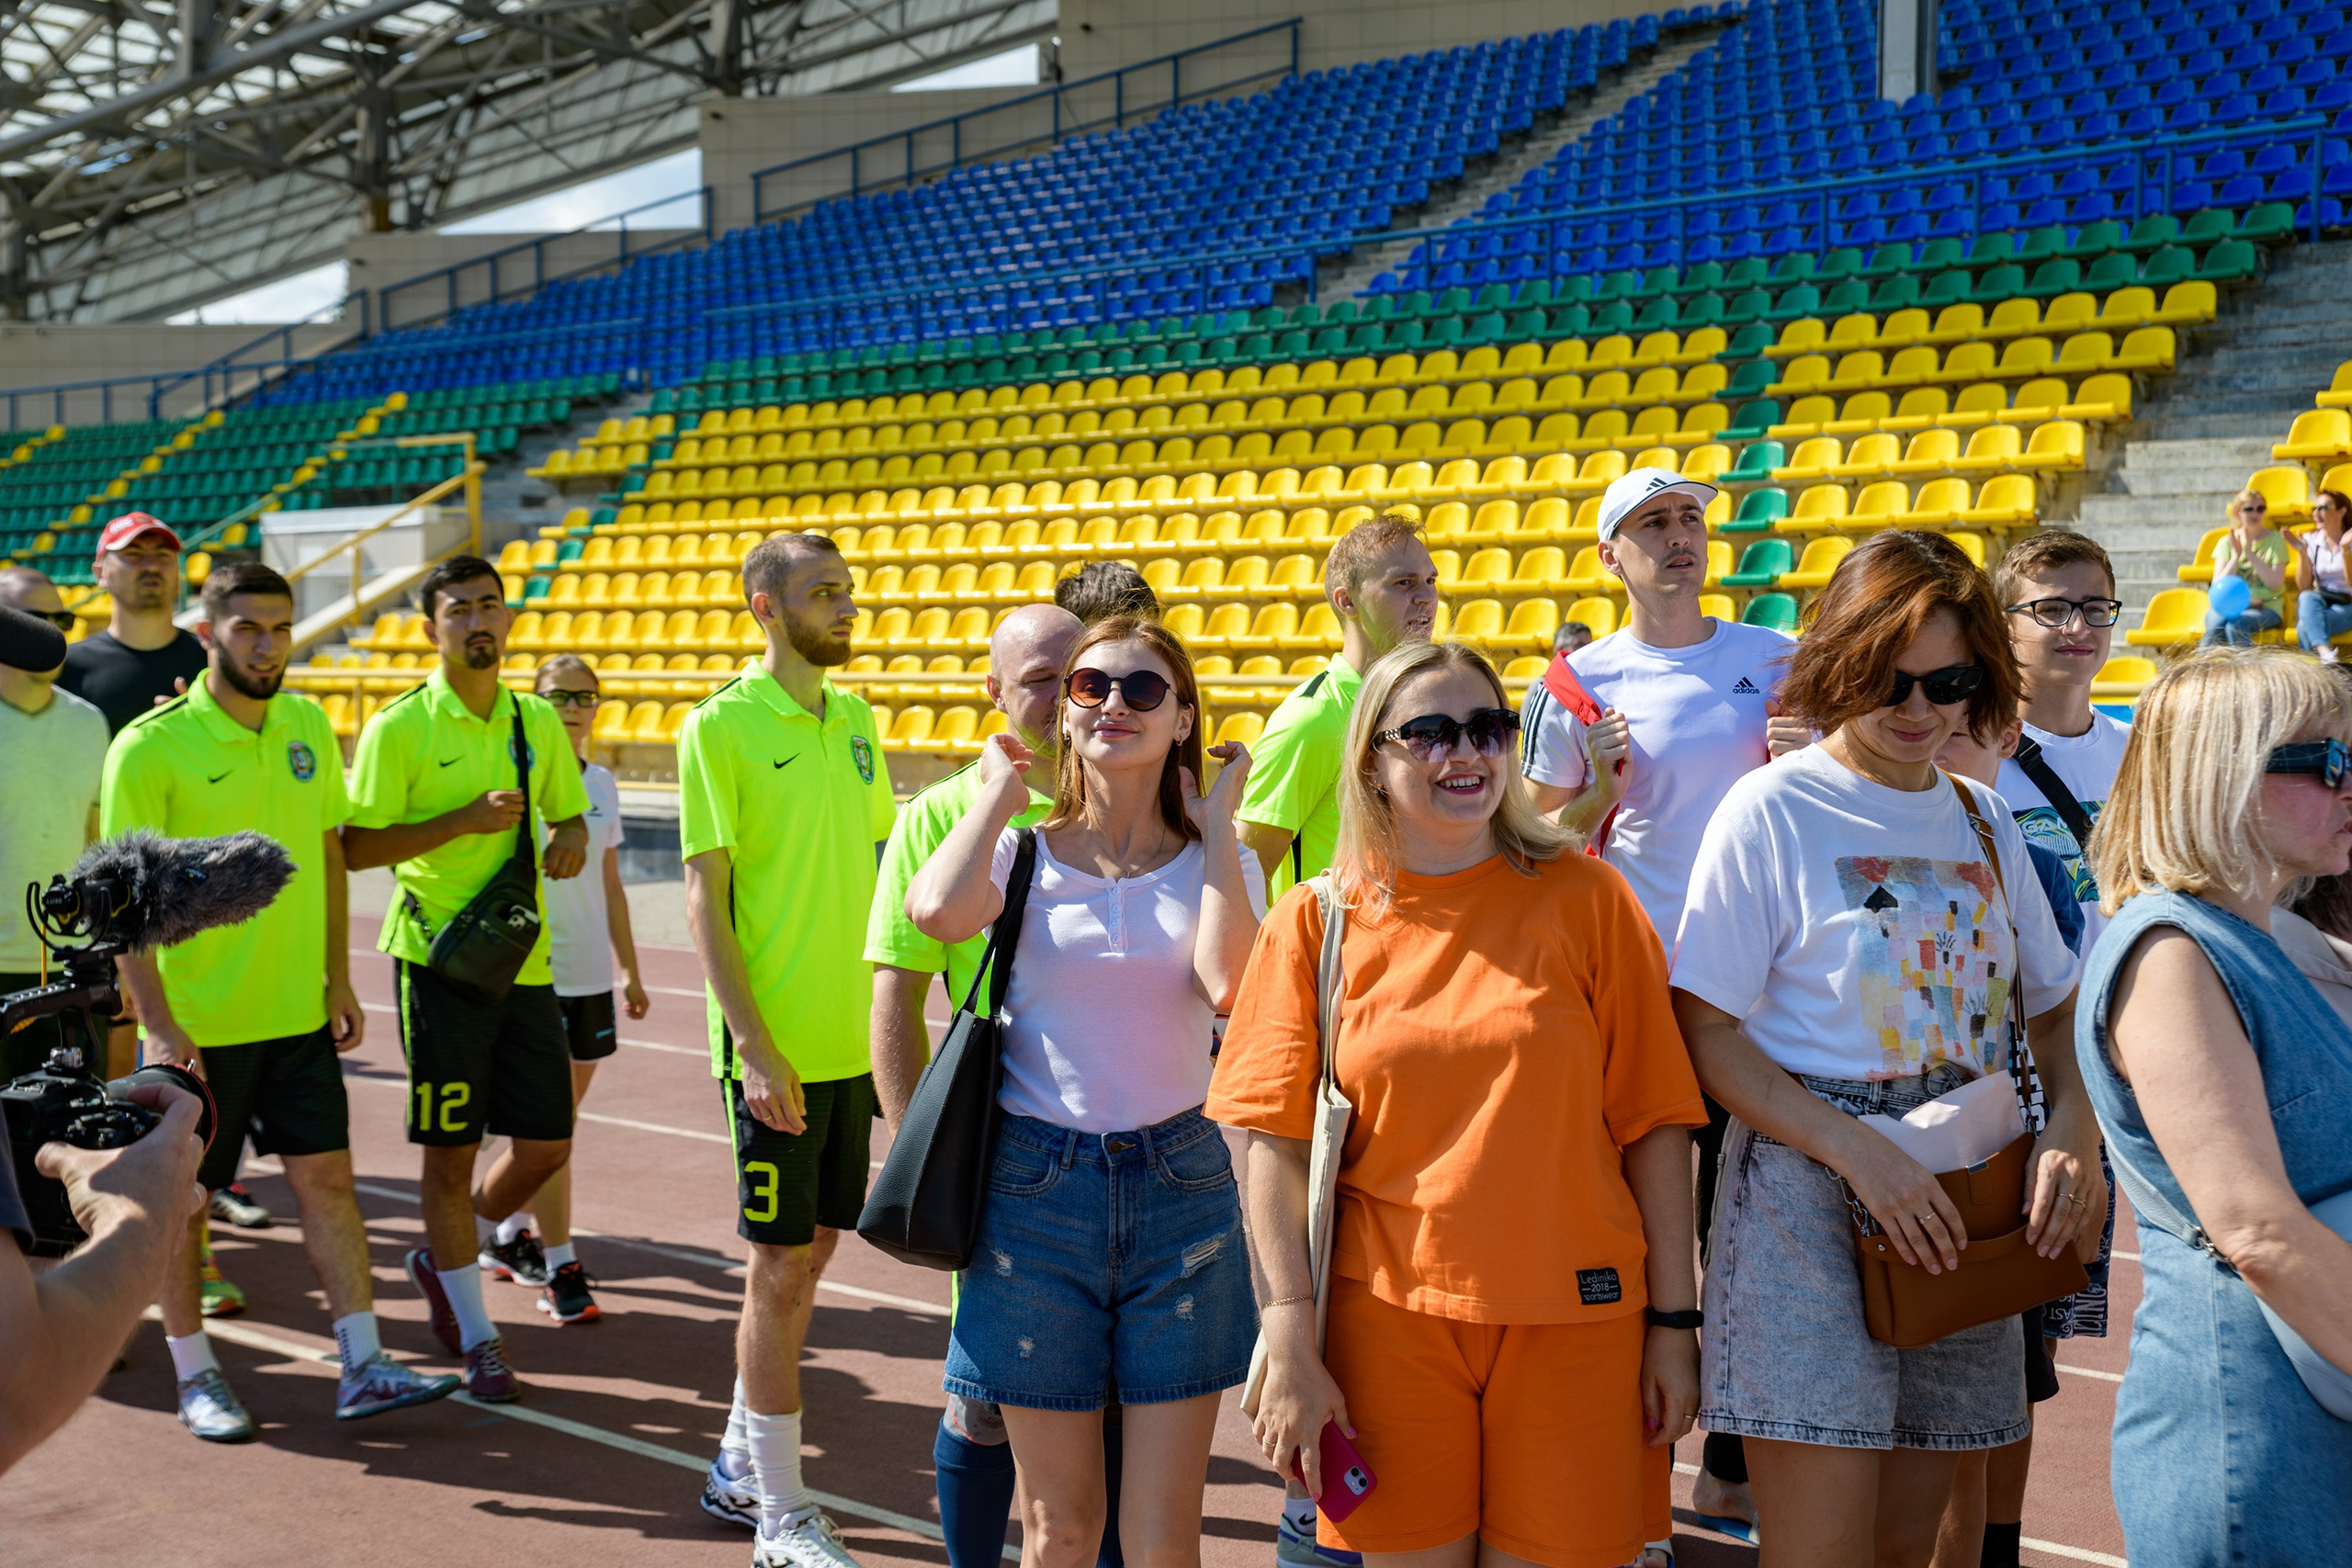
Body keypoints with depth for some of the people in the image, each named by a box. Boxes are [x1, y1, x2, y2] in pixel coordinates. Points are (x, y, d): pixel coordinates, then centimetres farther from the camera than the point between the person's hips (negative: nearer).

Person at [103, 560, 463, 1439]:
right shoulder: (150, 748, -12)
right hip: (197, 1022, -4)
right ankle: (196, 1378, 23)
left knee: (327, 1177, 4)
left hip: (297, 1012, 5)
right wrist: (158, 1024, -16)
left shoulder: (309, 727, 5)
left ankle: (363, 1368, 11)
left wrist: (338, 980, 10)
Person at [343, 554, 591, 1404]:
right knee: (451, 1149, 2)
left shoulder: (537, 721, 8)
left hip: (526, 959, 5)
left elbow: (570, 813, 20)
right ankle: (478, 1337, 16)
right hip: (440, 958, -5)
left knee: (547, 1144, 7)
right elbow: (355, 847, -9)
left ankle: (444, 1258, 34)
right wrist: (465, 820, -18)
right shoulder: (401, 727, -6)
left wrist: (569, 839, -3)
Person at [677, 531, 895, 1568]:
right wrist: (754, 1046, -17)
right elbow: (705, 899, -12)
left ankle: (743, 1456, 32)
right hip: (776, 1048, -7)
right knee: (781, 1268, 0)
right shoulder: (722, 726, -10)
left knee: (812, 1248, 15)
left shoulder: (853, 719, 10)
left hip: (851, 1041, 7)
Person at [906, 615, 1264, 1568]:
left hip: (1179, 1183, 1)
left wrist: (1216, 825, -9)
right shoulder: (1022, 855, 1)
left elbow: (1231, 985, -18)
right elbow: (938, 912, -23)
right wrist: (1002, 791, -7)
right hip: (1038, 1187, 0)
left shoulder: (1214, 862, 3)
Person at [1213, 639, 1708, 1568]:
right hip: (1389, 1315, 0)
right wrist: (1290, 1348, -7)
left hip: (1575, 1316, 0)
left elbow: (1654, 1121, 1)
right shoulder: (1315, 923, 1)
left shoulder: (1585, 899, 0)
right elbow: (1276, 1142, -2)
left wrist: (1674, 1318, -1)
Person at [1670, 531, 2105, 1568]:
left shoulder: (1980, 816, 10)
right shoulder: (1774, 810, -7)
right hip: (1811, 1202, -5)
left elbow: (2055, 1008, 18)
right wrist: (1858, 1154, -20)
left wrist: (2071, 1132, -3)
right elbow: (1706, 1030, -10)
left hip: (1961, 1213, 6)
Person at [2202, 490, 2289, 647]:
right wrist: (2236, 555, -11)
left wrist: (2250, 553, -12)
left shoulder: (2275, 539, 6)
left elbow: (2275, 583, -7)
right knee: (2216, 622, -33)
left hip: (2266, 609, -2)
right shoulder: (2227, 542, 10)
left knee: (2236, 623, -34)